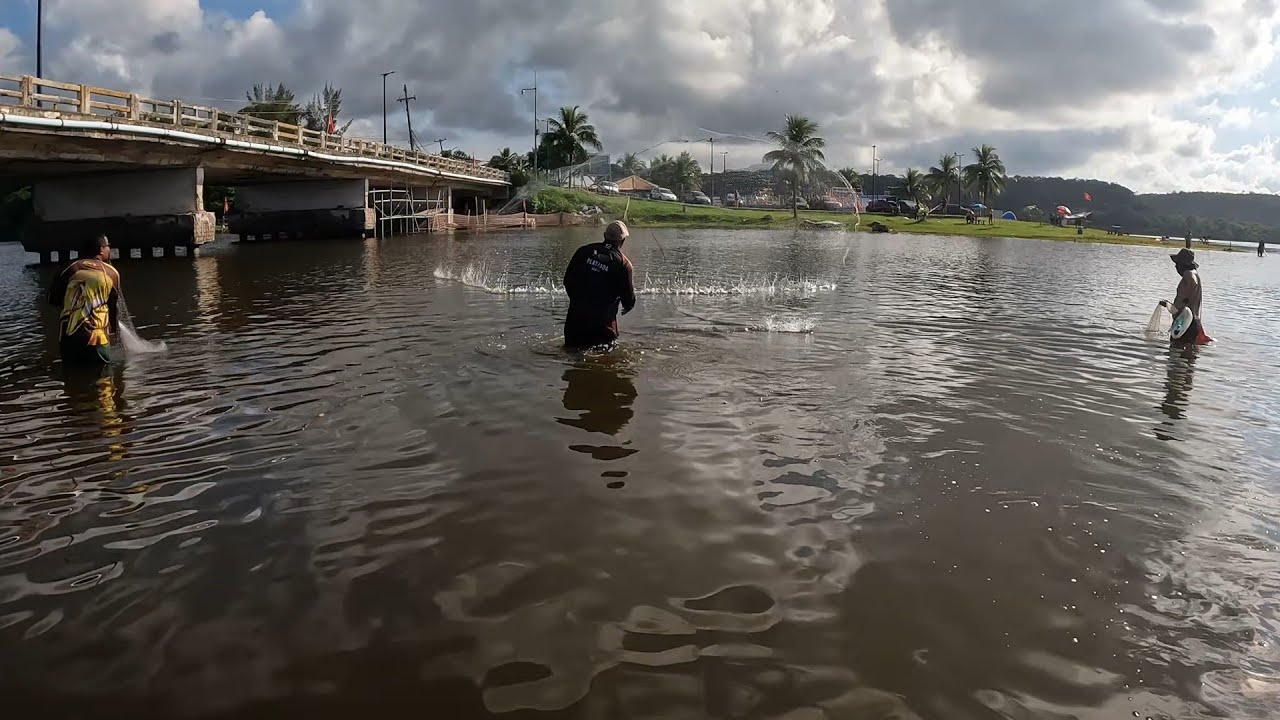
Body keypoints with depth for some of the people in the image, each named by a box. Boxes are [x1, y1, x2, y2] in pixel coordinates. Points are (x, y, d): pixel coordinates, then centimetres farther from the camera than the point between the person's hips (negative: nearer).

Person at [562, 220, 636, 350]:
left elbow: (568, 279, 8)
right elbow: (629, 296, -3)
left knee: (573, 350, 15)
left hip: (575, 316, 3)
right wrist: (628, 306, 21)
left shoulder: (584, 251, 3)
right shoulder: (624, 264, -8)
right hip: (602, 320, -3)